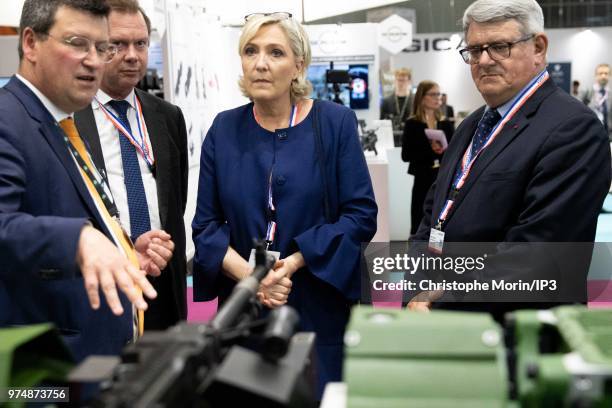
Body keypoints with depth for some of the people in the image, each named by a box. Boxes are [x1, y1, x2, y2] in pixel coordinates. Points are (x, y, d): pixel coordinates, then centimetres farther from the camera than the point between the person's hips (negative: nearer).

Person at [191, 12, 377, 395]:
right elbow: (206, 223, 2)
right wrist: (248, 274, -15)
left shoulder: (335, 123, -3)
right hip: (243, 310, 2)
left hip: (320, 308, -2)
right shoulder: (225, 129, 4)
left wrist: (292, 263, -18)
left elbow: (361, 214, -8)